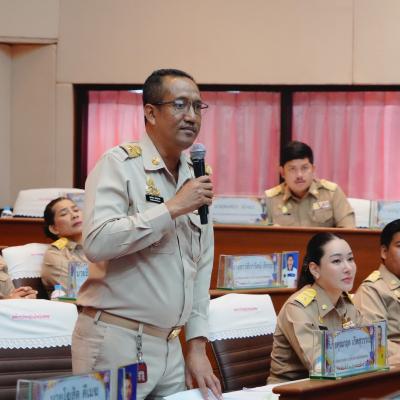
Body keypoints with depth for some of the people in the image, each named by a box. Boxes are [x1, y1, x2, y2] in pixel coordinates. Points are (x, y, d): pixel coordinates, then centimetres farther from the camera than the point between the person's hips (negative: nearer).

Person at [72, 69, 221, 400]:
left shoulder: (195, 177, 13)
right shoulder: (120, 164, -8)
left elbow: (201, 269, 15)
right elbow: (97, 242, -23)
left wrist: (197, 346, 9)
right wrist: (173, 208, -19)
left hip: (169, 347, 7)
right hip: (115, 343, -6)